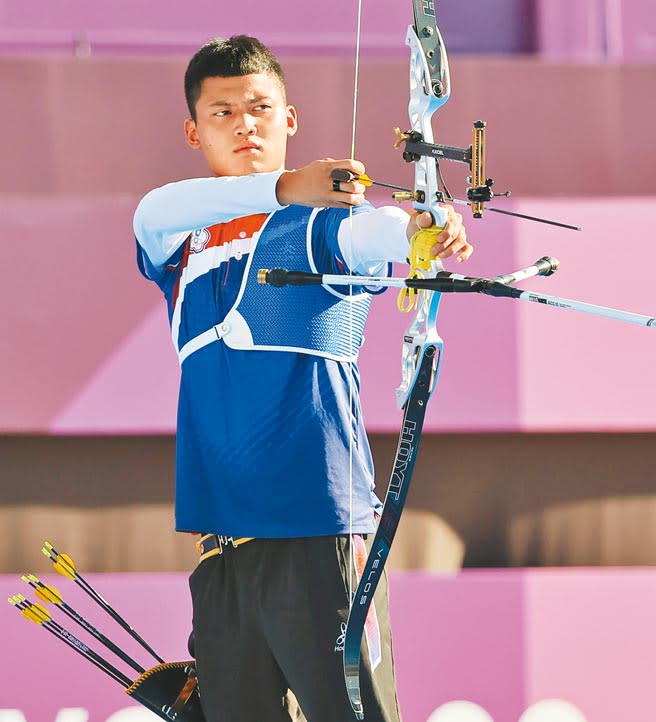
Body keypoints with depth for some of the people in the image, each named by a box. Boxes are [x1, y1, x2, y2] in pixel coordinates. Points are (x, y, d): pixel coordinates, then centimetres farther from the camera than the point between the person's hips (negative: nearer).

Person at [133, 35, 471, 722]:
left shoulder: (321, 221, 2)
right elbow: (155, 210, -11)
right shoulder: (177, 236, 12)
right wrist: (282, 188, -27)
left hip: (321, 528, -4)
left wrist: (421, 226, -46)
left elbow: (370, 230, -21)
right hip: (223, 532, 4)